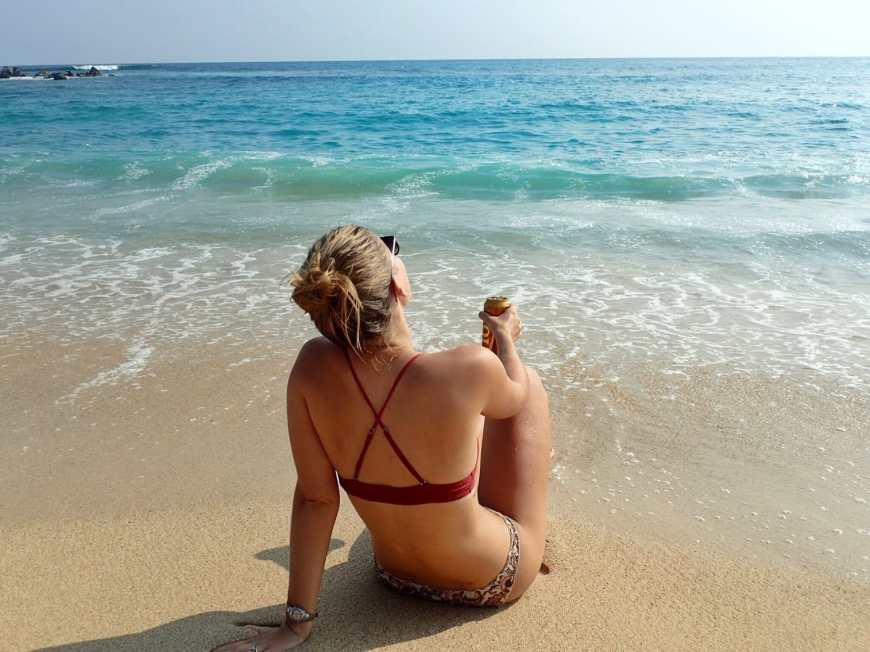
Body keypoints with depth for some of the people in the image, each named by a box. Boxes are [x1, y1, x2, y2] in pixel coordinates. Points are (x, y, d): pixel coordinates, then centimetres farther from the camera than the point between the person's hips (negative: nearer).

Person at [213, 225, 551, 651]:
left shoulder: (311, 369, -23)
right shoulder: (469, 369, -33)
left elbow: (314, 498, -16)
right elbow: (513, 397, -8)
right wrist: (506, 339, 14)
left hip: (396, 578, 4)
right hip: (493, 582, -3)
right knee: (529, 381, 14)